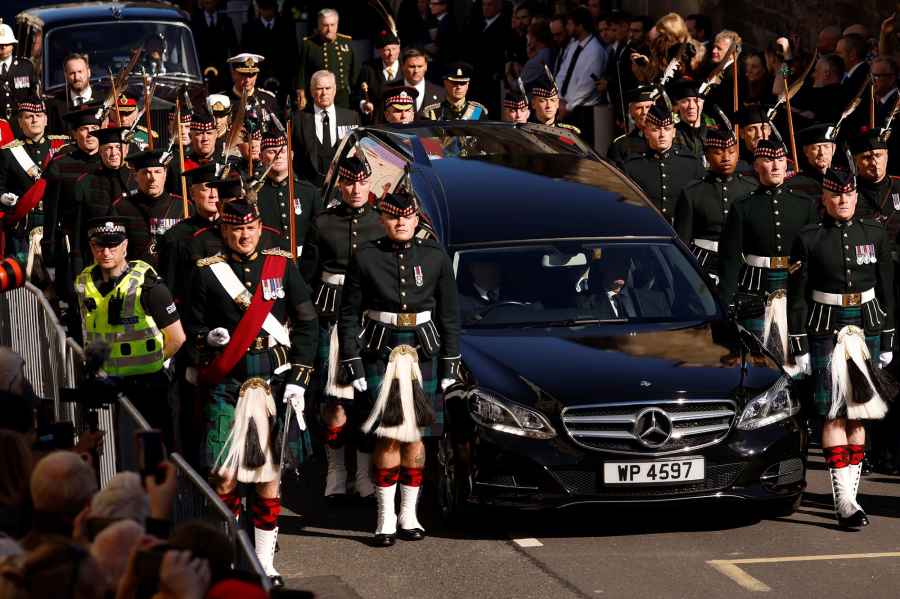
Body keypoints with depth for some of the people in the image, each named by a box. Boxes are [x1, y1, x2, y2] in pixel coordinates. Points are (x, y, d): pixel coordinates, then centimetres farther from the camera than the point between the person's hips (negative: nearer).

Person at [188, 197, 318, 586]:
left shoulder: (282, 266, 7)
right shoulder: (208, 272, 4)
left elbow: (307, 324, 6)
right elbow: (193, 326, 8)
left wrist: (297, 379, -2)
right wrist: (208, 338, -15)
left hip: (276, 383, 1)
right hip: (227, 387, -1)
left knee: (270, 478, 3)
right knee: (225, 476, -6)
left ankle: (265, 562, 12)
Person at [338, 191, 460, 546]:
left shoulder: (435, 257, 5)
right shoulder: (365, 258, -1)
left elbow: (450, 314, 10)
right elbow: (349, 315, 0)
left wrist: (450, 362, 6)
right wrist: (352, 363, -5)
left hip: (423, 353, 2)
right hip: (380, 353, -2)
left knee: (414, 436, 5)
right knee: (388, 436, -7)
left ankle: (409, 514, 14)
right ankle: (386, 519, -1)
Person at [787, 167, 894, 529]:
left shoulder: (875, 234, 7)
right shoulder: (808, 240, -2)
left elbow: (886, 291, 11)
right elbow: (796, 297, -1)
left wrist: (887, 342, 9)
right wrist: (800, 347, -5)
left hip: (867, 328, 3)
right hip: (826, 332, -3)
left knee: (858, 415, 5)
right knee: (834, 416, -8)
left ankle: (849, 496, 11)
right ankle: (845, 502, -10)